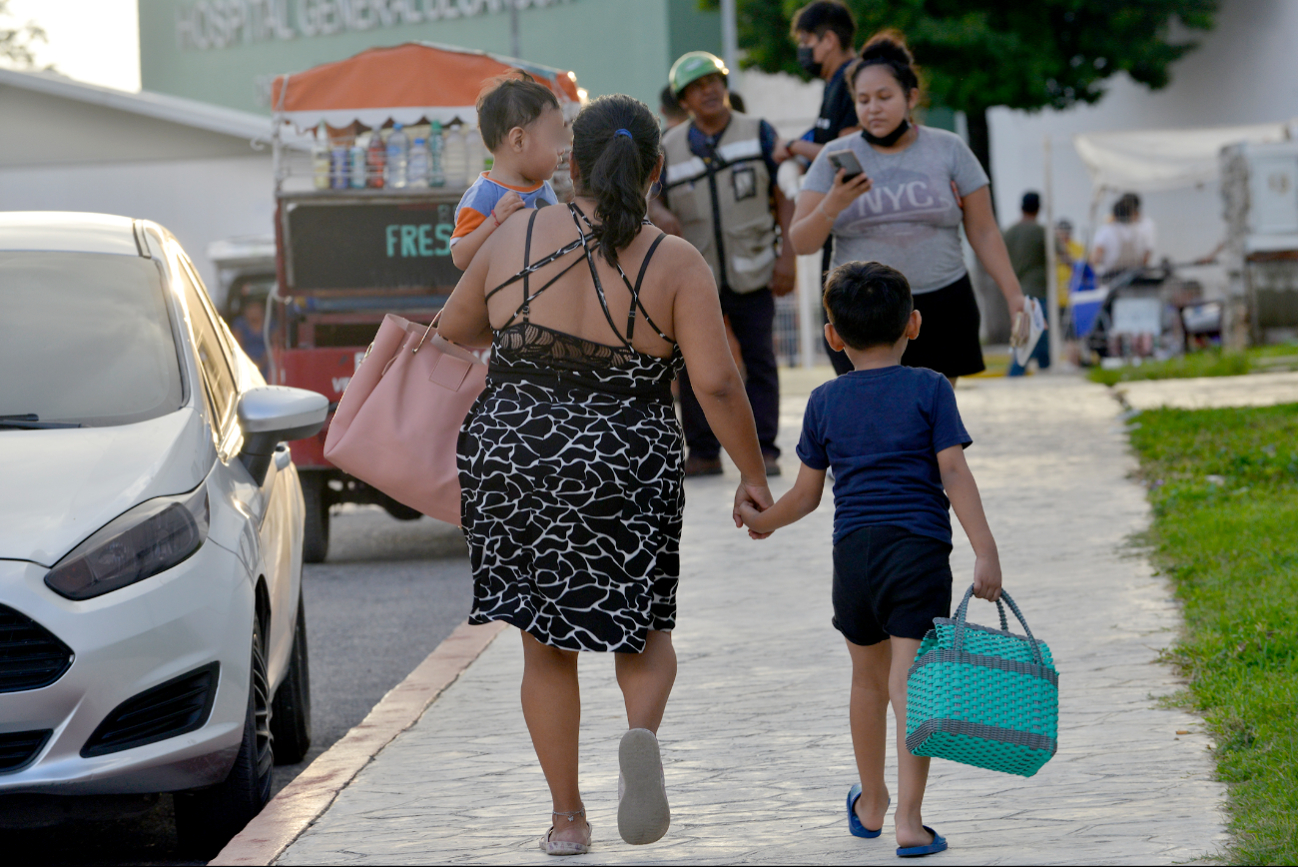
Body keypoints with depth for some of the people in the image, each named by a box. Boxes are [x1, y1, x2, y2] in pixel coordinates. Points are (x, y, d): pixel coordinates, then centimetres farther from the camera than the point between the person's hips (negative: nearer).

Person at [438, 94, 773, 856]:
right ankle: (644, 733, -14)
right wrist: (754, 475, -1)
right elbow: (717, 384, -13)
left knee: (546, 645, 14)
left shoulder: (517, 238, -1)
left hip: (512, 458, 2)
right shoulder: (676, 265, -8)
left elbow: (453, 328, 13)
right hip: (625, 473, -1)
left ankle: (568, 818, 12)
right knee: (642, 629, 16)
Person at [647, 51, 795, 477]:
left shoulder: (759, 134, 2)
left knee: (759, 360, -2)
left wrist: (787, 255, -7)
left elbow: (784, 197, 2)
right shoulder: (670, 147, 7)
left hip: (751, 274, -2)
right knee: (692, 364, 1)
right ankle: (702, 452, 10)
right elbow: (649, 197, 7)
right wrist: (660, 215, -18)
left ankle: (763, 449, 4)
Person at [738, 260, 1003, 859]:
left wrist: (763, 520, 32)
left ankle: (870, 804, 35)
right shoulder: (929, 390, 1)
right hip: (918, 551, -3)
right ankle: (909, 819, -14)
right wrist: (985, 552, -9)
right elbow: (954, 473, -7)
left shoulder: (825, 402, 9)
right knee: (909, 682, -6)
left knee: (868, 677, 20)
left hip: (852, 553, 3)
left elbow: (806, 495, 13)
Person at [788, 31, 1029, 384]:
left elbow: (983, 231, 8)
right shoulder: (836, 157, 4)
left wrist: (1013, 295, 1)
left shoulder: (949, 150, 6)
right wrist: (834, 204, -18)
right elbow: (801, 243, 0)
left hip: (942, 311, 1)